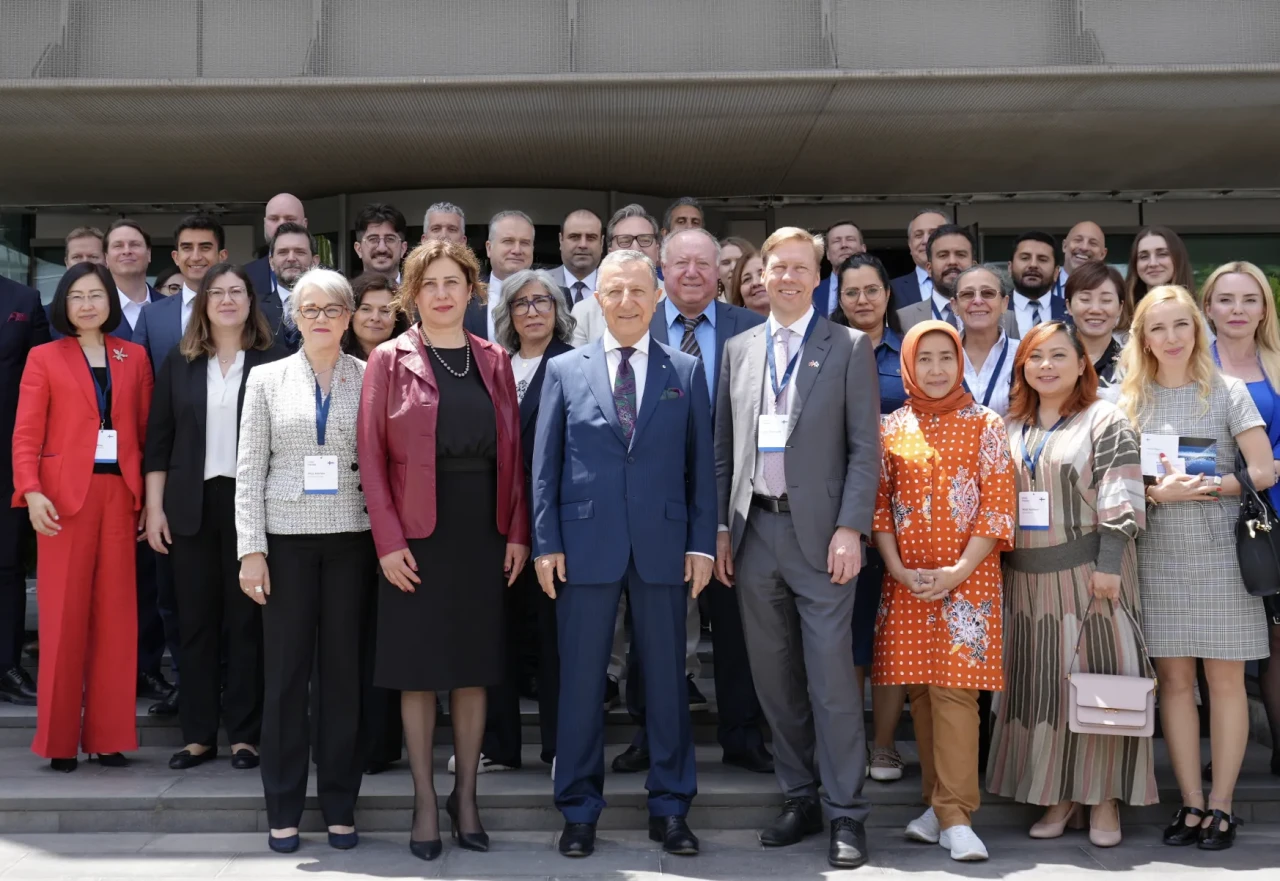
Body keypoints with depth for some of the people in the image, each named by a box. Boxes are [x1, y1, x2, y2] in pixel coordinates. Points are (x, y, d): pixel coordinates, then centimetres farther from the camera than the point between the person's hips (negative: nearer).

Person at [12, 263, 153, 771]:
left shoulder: (134, 358, 13)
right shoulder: (44, 358, 6)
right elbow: (26, 434, -1)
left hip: (121, 494, 2)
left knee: (115, 614, 3)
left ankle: (108, 735, 12)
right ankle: (60, 739, 9)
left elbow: (147, 431, 10)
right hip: (65, 495, -2)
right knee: (64, 614, 0)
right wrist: (31, 491, -15)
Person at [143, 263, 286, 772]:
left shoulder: (273, 363, 2)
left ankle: (244, 733, 10)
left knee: (247, 619, 2)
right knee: (195, 620, 5)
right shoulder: (178, 365, 9)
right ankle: (198, 733, 14)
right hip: (192, 505, 2)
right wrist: (154, 508, 2)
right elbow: (158, 442, 8)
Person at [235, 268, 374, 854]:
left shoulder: (371, 379, 4)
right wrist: (251, 549, -4)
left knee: (344, 670, 5)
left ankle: (339, 804, 17)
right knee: (284, 671, 4)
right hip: (287, 539, 0)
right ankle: (283, 808, 16)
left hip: (351, 539, 0)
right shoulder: (267, 379, 6)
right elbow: (249, 469, 3)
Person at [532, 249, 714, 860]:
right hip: (585, 546, 0)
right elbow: (544, 466, 4)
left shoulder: (687, 372, 7)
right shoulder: (564, 371, 6)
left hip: (663, 547, 1)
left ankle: (670, 807, 21)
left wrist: (701, 544, -1)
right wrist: (546, 544, -3)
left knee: (667, 678, 8)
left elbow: (701, 464, 6)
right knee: (580, 681, 6)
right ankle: (579, 810, 19)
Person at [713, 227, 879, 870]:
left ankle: (846, 814, 7)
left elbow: (865, 448, -3)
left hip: (818, 532, -4)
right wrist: (721, 529, 8)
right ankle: (799, 800, 23)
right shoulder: (738, 350, 12)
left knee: (831, 678, -4)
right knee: (774, 678, 10)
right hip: (753, 532, 4)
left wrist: (850, 529, -12)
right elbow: (723, 449, 13)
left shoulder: (849, 347, 1)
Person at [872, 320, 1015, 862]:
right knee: (921, 691, 6)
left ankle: (955, 817, -6)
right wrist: (899, 570, -6)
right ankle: (937, 802, 17)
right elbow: (879, 505, 6)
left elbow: (998, 503, -4)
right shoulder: (891, 428, 9)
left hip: (967, 578, -3)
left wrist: (958, 571, -13)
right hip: (906, 582, 3)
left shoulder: (985, 425, 2)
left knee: (954, 689, -9)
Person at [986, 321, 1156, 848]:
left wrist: (1109, 564, -15)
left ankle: (1105, 800, 8)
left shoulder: (1105, 421, -1)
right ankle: (1058, 797, 16)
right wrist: (996, 569, 12)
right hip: (1026, 580, 5)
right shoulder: (1010, 428, 14)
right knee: (1038, 684, 6)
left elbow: (1119, 501, -8)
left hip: (1087, 574, -5)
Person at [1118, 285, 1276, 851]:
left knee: (1225, 678, 1)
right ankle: (1191, 804, 12)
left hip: (1221, 555, -2)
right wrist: (1158, 492, -13)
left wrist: (1206, 484, -16)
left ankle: (1221, 805, 10)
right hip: (1158, 556, 2)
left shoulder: (1227, 392, 2)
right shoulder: (1131, 400, 7)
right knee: (1174, 679, 3)